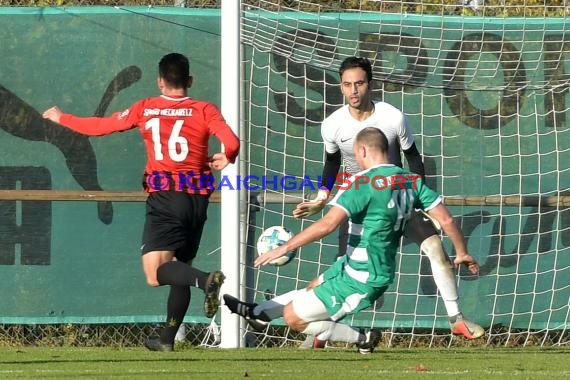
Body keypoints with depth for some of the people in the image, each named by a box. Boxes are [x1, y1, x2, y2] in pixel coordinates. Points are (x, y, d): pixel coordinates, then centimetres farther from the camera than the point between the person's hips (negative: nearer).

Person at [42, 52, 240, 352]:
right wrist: (224, 159, 13)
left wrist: (61, 118, 30)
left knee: (155, 273, -12)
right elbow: (231, 143, -11)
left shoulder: (145, 109, 4)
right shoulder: (205, 110, 4)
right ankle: (167, 340, 21)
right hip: (198, 200, 4)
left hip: (165, 197, -4)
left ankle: (208, 280, -38)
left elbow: (100, 126, 14)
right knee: (179, 269, 18)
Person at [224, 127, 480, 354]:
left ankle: (362, 339, 5)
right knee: (314, 288, 29)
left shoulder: (363, 182, -23)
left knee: (294, 318, -1)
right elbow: (446, 220, -1)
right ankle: (257, 312, 45)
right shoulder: (411, 181, -1)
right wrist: (462, 253, 16)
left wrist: (285, 248, -26)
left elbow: (328, 224, -31)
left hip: (360, 281, -9)